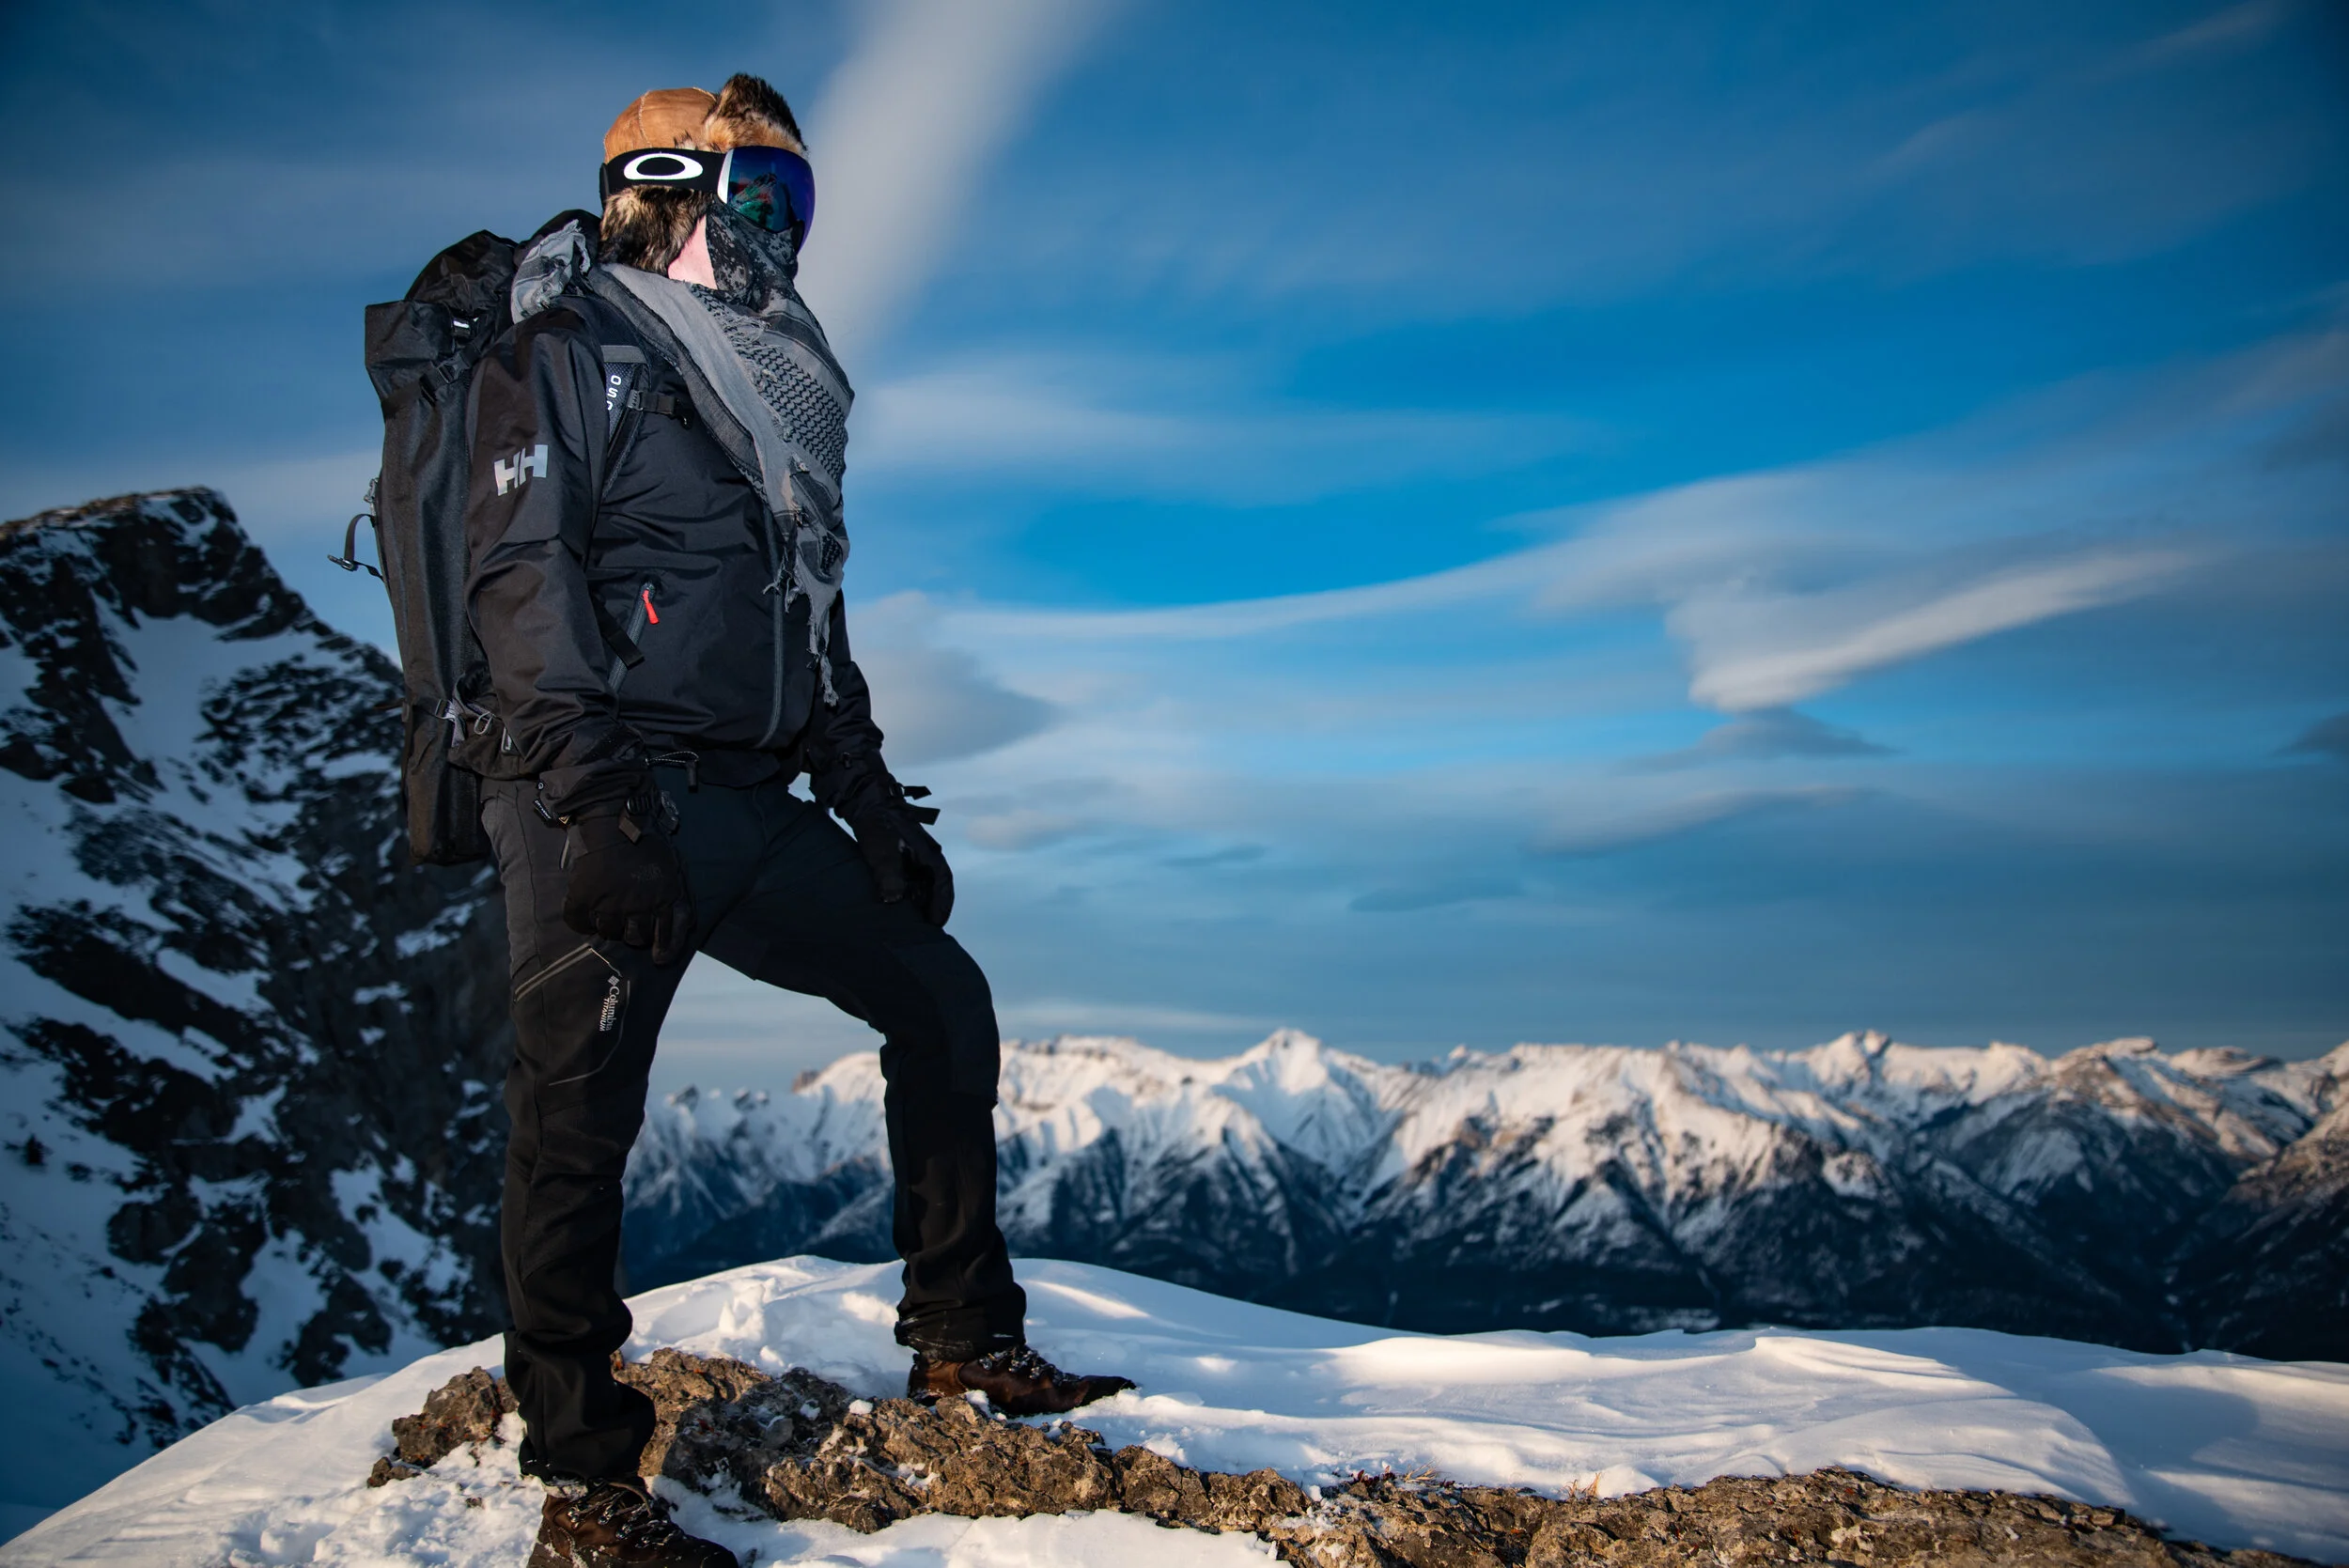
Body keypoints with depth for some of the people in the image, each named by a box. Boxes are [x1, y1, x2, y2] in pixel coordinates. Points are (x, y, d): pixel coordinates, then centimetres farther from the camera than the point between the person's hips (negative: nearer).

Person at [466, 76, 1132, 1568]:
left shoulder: (766, 397, 23)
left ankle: (963, 1336, 15)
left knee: (939, 992, 6)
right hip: (608, 811, -8)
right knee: (582, 1118, -5)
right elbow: (523, 579, -12)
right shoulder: (566, 354, 0)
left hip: (749, 810, 8)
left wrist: (874, 802, 15)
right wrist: (599, 803, -23)